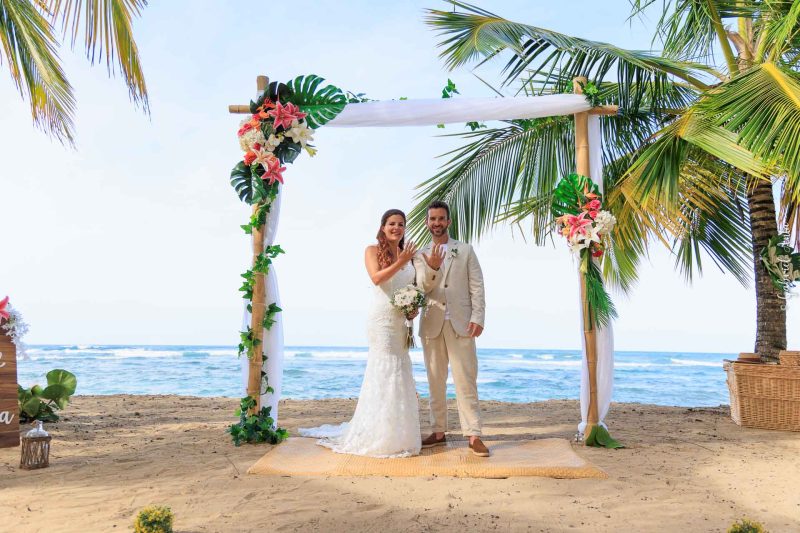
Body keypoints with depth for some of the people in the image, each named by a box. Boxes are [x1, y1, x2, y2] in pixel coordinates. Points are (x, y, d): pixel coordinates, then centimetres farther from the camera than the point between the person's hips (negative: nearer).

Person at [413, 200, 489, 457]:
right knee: (435, 382, 8)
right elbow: (422, 287, -2)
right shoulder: (421, 256, 11)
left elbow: (477, 285, 3)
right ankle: (438, 432, 17)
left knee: (466, 380, -5)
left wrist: (477, 317, -9)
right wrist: (432, 268, -22)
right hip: (432, 325, 2)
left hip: (460, 323, -2)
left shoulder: (465, 250, 9)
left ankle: (473, 435, -2)